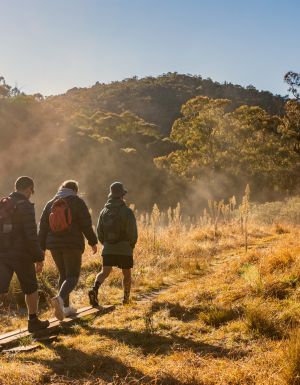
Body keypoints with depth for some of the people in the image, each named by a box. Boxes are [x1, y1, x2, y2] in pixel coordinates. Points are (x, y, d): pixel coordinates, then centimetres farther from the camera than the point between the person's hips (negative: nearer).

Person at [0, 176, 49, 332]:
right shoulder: (25, 207, -14)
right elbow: (31, 236, -19)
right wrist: (39, 258, -13)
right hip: (21, 255, -5)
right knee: (31, 289, 15)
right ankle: (33, 322, 27)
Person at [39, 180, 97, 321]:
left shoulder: (50, 204, 9)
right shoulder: (77, 202, -4)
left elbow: (43, 227, 8)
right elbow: (86, 224, -9)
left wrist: (41, 249, 11)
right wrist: (93, 242, 1)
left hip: (54, 245, 5)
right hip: (73, 245, -5)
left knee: (63, 275, 18)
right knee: (72, 276, -2)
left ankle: (66, 307, 19)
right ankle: (60, 298, -29)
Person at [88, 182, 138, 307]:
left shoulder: (104, 211, 5)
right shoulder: (127, 212, -10)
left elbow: (99, 232, 8)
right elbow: (133, 233, -12)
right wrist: (131, 246, 5)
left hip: (108, 249, 3)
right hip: (125, 250, -3)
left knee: (104, 272, 2)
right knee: (126, 274, 12)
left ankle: (95, 289, -24)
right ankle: (126, 299, 20)